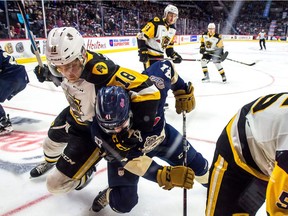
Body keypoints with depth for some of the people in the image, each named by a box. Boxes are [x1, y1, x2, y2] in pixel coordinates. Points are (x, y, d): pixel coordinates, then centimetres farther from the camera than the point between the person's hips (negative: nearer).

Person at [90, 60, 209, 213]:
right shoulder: (100, 133, -37)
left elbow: (165, 66, -20)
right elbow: (134, 162, -37)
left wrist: (182, 90, -13)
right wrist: (165, 176, -47)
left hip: (159, 135, 2)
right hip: (125, 153, -1)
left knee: (195, 163, 10)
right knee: (123, 203, -10)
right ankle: (107, 196, 28)